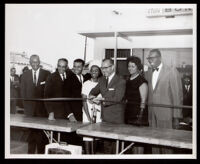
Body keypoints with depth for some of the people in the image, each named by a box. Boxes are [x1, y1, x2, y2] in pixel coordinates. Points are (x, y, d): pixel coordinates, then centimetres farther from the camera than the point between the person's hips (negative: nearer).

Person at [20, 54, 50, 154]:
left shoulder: (46, 74, 1)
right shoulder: (25, 75, 10)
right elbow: (23, 91, 9)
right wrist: (26, 105, 2)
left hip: (42, 107, -2)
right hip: (30, 107, 2)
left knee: (42, 130, 0)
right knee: (31, 130, 6)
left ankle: (41, 151, 12)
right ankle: (30, 151, 18)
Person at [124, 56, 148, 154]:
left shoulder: (142, 81, -9)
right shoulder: (128, 81, 13)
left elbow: (143, 101, -12)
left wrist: (140, 116, -17)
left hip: (138, 114, -7)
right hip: (129, 114, 7)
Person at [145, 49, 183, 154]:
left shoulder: (171, 72, -6)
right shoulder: (148, 73, 12)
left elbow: (177, 95, -7)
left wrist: (176, 117, -10)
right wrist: (148, 113, 7)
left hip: (165, 114, -5)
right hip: (152, 115, 5)